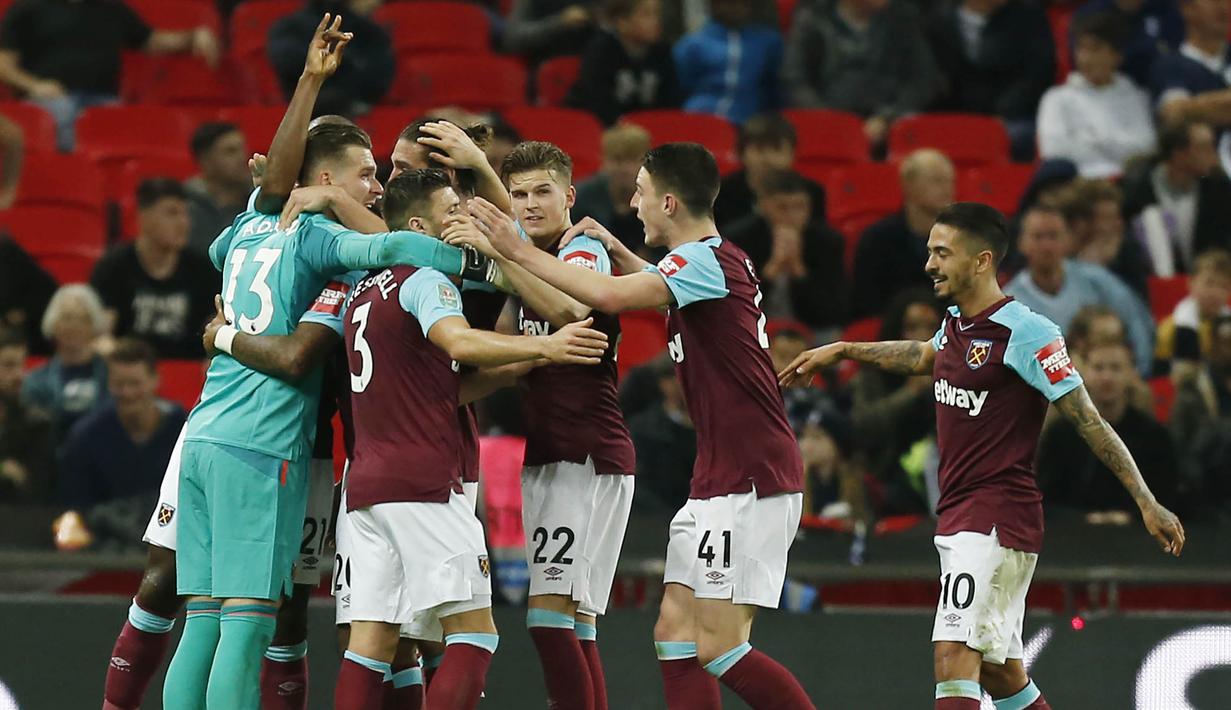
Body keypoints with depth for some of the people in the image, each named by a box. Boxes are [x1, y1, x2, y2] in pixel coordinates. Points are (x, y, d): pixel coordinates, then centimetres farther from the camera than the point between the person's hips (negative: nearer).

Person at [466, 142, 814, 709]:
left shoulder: (707, 260, -15)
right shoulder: (712, 261, 15)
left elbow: (610, 296, -31)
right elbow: (661, 291, 41)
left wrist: (519, 251, -22)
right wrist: (617, 250, 25)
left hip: (751, 483, -10)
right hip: (718, 483, 10)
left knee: (719, 647, -11)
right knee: (675, 632, 5)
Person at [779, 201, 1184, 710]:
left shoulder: (1024, 333, -14)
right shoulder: (957, 324, 10)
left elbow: (1088, 421, -12)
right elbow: (923, 356, 36)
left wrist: (1146, 501, -14)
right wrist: (840, 352, 42)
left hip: (998, 516, -9)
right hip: (959, 514, 9)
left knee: (954, 653, -20)